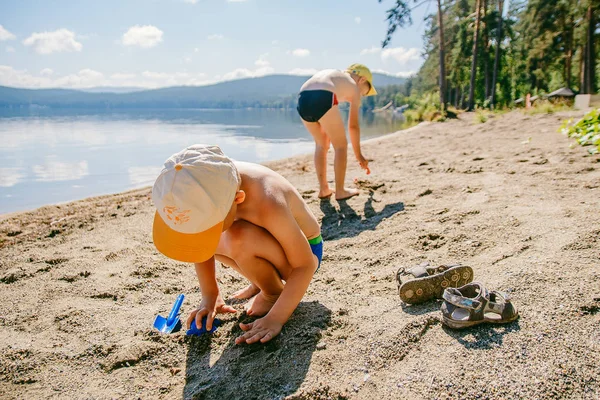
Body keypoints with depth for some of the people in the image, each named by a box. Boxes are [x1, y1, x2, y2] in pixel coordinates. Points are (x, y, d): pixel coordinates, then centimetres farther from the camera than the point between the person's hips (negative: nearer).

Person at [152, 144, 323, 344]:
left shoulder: (267, 204, -40)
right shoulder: (207, 192, -22)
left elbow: (305, 265, -29)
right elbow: (201, 244, -4)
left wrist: (275, 318, -32)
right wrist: (209, 296, -5)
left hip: (305, 250, -6)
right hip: (271, 245, 7)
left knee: (238, 240, -35)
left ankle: (274, 294, -4)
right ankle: (263, 280, 10)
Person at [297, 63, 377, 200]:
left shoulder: (328, 73, 38)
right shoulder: (354, 87, 21)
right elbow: (353, 126, 20)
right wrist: (359, 155, 28)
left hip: (303, 100, 6)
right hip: (323, 99, -6)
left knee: (321, 144, 24)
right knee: (341, 145, 13)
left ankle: (323, 189, 25)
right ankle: (340, 191, 14)